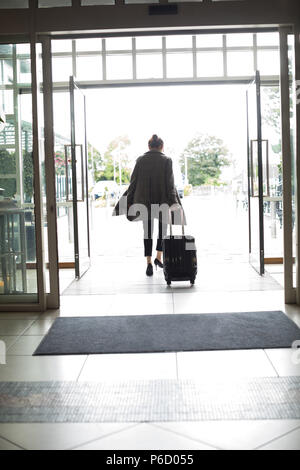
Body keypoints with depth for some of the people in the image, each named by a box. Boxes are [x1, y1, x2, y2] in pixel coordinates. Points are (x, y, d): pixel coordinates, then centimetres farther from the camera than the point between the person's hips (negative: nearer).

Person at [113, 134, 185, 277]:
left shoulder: (140, 160, 0)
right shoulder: (166, 160, -5)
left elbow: (133, 182, 1)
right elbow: (170, 183, -8)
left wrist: (129, 201, 6)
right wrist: (173, 202, -5)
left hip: (144, 201, 1)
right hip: (162, 200, -1)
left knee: (148, 231, 7)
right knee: (163, 227, 20)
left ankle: (149, 263, 2)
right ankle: (159, 257, 18)